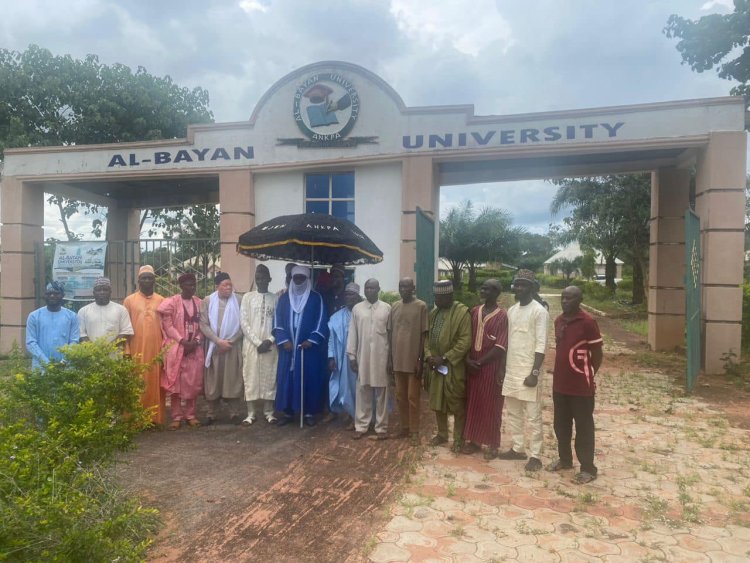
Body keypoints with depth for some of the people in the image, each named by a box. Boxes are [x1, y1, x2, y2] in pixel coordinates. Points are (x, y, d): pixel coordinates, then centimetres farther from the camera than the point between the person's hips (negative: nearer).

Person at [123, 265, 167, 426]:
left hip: (156, 350, 2)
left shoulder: (161, 301, 8)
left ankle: (156, 418, 12)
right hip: (137, 350, -1)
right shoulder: (129, 300, 3)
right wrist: (126, 351, -6)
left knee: (155, 384, 5)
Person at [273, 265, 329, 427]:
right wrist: (283, 340, -7)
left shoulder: (316, 298, 1)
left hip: (309, 347, -2)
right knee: (287, 379, 4)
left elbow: (321, 322, -3)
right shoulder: (284, 298, 8)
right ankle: (288, 412, 14)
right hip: (288, 347, 2)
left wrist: (312, 340, -13)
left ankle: (309, 412, 11)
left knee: (309, 379, 1)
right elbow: (277, 321, 5)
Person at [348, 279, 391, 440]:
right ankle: (361, 426, 16)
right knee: (362, 393, 7)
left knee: (381, 394, 6)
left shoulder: (387, 308, 1)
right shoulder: (357, 309, 4)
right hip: (362, 356, 1)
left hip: (381, 357, -1)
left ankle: (381, 428, 14)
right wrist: (351, 355, 0)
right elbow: (352, 333, 5)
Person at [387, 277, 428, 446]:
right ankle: (405, 427, 25)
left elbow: (424, 334, -8)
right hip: (397, 360, 5)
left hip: (413, 360, -5)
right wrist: (390, 359, 7)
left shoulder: (421, 306, -7)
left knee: (413, 397, 2)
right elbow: (390, 334, 10)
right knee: (400, 396, 12)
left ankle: (414, 431, 12)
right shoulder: (394, 307, 8)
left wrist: (420, 360, -11)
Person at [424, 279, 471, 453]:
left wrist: (445, 358, -19)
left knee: (458, 405, 4)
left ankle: (458, 439, 17)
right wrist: (428, 356, -4)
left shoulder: (462, 312, -13)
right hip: (435, 366, 6)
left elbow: (465, 341, -18)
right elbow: (427, 337, 13)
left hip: (454, 367, -6)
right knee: (437, 402, 15)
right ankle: (442, 434, 31)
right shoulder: (433, 313, 9)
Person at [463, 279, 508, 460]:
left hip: (491, 366, -5)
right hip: (472, 365, 5)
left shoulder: (502, 316, -10)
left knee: (491, 406, 4)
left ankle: (492, 443, 16)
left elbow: (500, 347, -15)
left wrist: (479, 362, -14)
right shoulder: (474, 312, 6)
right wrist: (468, 359, -6)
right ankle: (473, 439, 23)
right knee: (472, 403, 11)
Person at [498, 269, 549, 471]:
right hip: (511, 370, 7)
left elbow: (541, 345, -15)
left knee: (532, 416, 1)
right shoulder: (511, 310, 11)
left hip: (528, 371, -7)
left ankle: (535, 455, 10)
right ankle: (517, 448, 26)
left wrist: (535, 372, -19)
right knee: (513, 413, 14)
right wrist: (503, 368, 13)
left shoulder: (539, 311, -11)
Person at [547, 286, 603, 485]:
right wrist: (561, 373, 13)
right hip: (560, 383, 7)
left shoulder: (588, 322, -15)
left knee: (583, 428, 5)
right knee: (561, 425, 18)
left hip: (580, 385, -7)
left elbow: (597, 354, -9)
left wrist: (587, 375, 1)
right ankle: (565, 459, 35)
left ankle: (588, 468, 17)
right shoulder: (558, 321, 7)